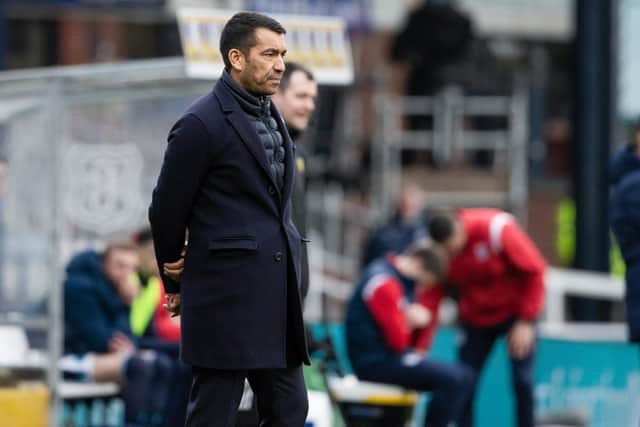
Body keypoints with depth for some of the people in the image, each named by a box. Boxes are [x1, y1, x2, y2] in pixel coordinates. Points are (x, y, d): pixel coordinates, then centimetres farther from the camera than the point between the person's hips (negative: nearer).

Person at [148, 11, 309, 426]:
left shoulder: (271, 116, 13)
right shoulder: (202, 124, -11)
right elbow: (166, 211, -4)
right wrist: (177, 284, 11)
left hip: (278, 295, 8)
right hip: (226, 295, -8)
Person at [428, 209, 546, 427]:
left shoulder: (497, 229, -26)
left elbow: (534, 270, -19)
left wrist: (526, 321, -18)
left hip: (514, 311, -3)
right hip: (476, 317, 3)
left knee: (522, 380, -9)